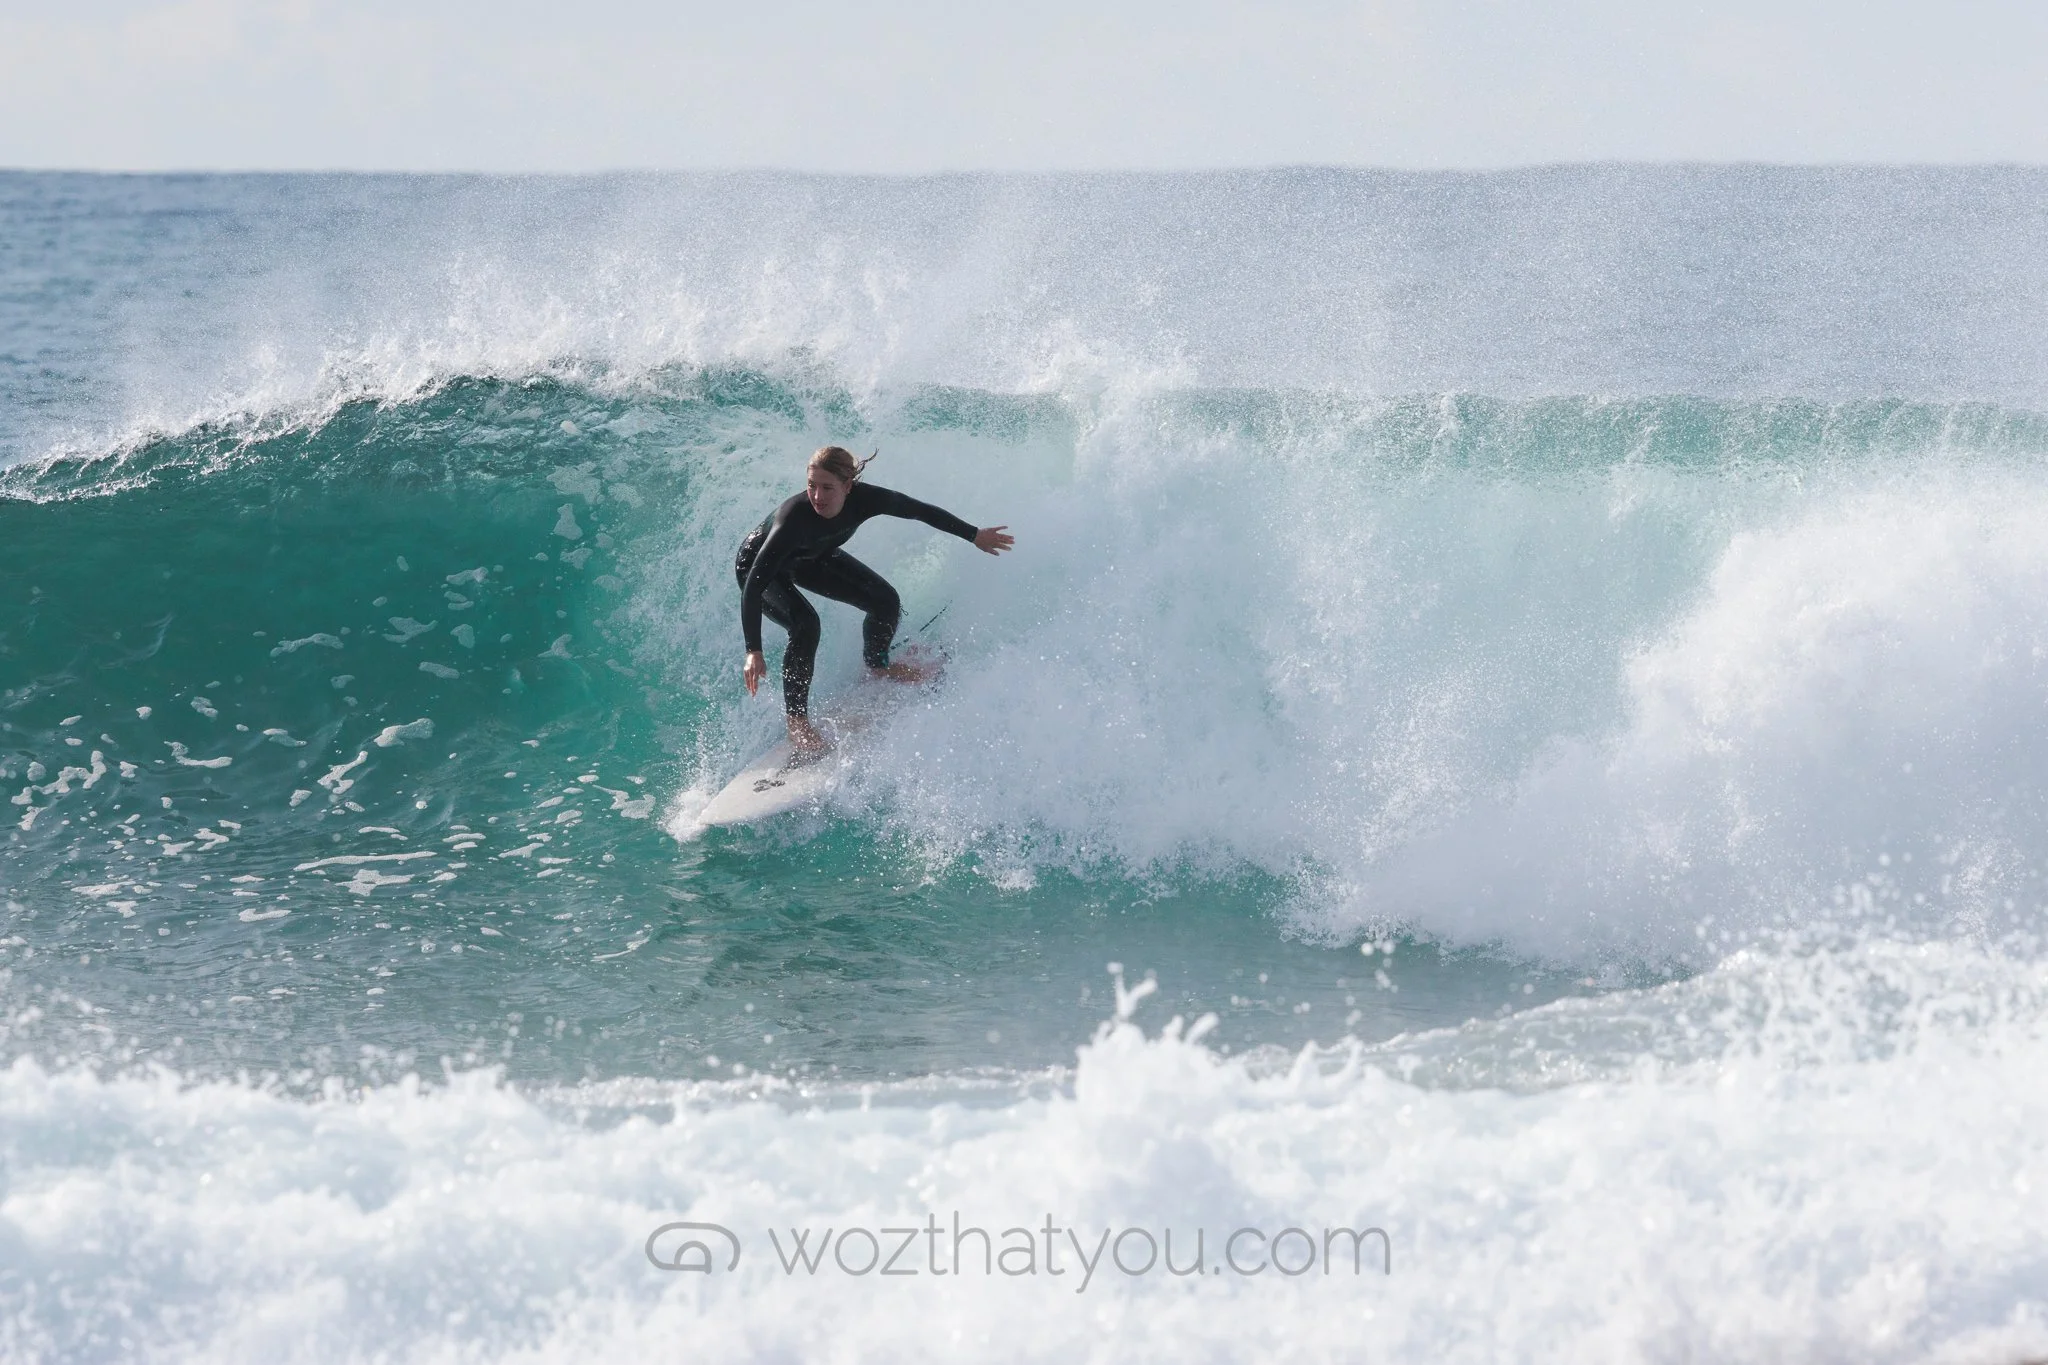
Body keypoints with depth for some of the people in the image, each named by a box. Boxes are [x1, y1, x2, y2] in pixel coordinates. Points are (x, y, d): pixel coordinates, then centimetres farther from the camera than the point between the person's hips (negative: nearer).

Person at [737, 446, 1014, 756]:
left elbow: (920, 511, -13)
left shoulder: (864, 499, -32)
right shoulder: (793, 518, -45)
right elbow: (753, 586, -44)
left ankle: (878, 665, 34)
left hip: (813, 558, 6)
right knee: (805, 623, -30)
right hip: (758, 565, -6)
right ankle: (796, 721, -15)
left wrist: (975, 535, -2)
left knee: (886, 602, 1)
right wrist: (754, 652, -50)